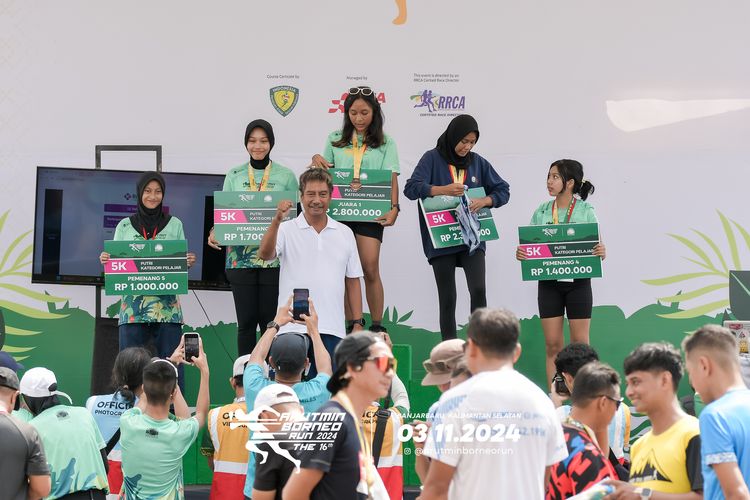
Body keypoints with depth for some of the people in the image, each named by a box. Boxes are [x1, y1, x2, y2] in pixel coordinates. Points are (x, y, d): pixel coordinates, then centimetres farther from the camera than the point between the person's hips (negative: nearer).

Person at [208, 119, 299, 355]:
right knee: (246, 320, 4)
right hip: (240, 258, 1)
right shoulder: (234, 176, 10)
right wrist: (215, 232, -10)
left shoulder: (286, 176, 5)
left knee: (271, 320, 1)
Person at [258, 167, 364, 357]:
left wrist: (358, 323, 7)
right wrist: (276, 221, -30)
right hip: (292, 327, -2)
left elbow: (353, 282, 13)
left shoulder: (345, 233, 11)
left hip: (333, 330, 2)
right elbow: (265, 254, -16)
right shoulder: (286, 230, 3)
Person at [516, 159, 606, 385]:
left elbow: (596, 245, -1)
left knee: (580, 344, 3)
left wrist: (602, 252, -23)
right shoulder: (541, 212, 5)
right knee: (552, 345, 4)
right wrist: (521, 254, -15)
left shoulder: (586, 211, -1)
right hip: (549, 282, 2)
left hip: (578, 282, -2)